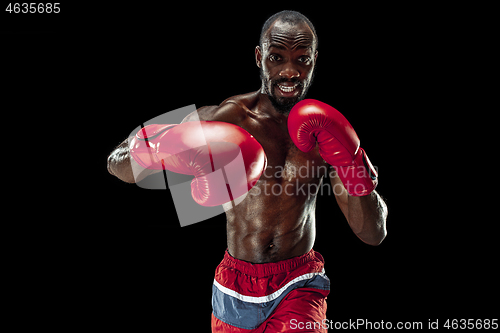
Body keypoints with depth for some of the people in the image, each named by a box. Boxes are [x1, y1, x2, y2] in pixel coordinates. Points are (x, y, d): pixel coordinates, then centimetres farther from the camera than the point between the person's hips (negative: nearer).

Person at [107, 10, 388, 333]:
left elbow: (374, 235, -4)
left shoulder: (328, 133, -5)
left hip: (300, 286, 0)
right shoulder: (226, 118, -11)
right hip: (236, 289, 1)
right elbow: (119, 162, -12)